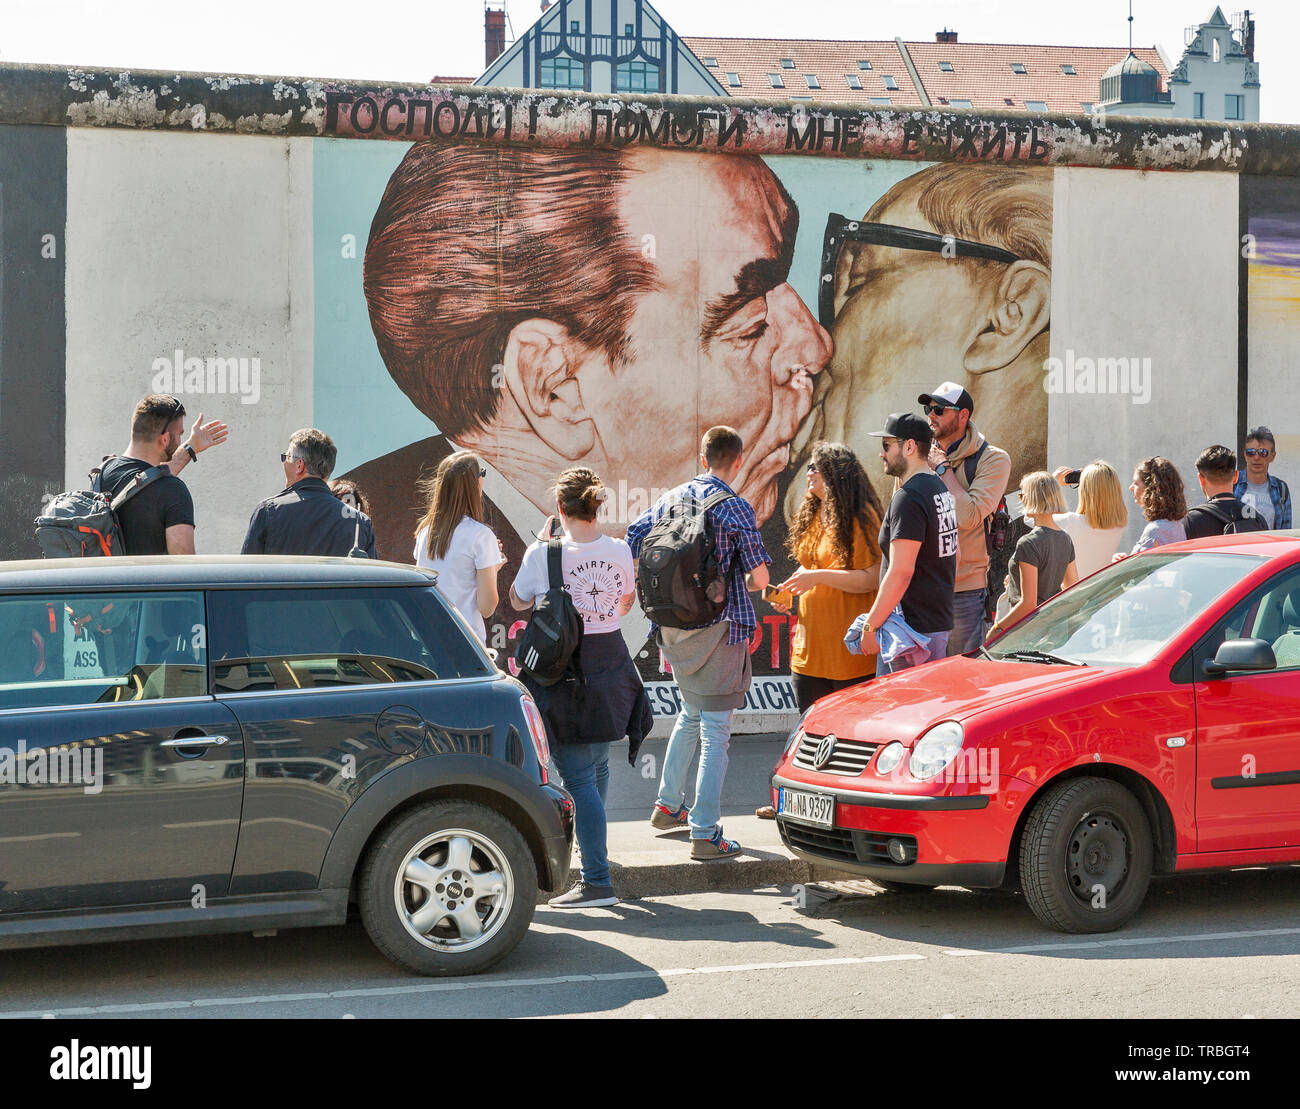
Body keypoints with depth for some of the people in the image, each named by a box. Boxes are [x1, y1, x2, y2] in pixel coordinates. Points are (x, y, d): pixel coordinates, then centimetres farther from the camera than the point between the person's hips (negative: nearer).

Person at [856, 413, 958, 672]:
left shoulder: (908, 497, -16)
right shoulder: (940, 488, 15)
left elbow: (901, 571, -22)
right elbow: (954, 555, 23)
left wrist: (870, 625, -18)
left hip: (915, 628, -10)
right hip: (940, 620, 10)